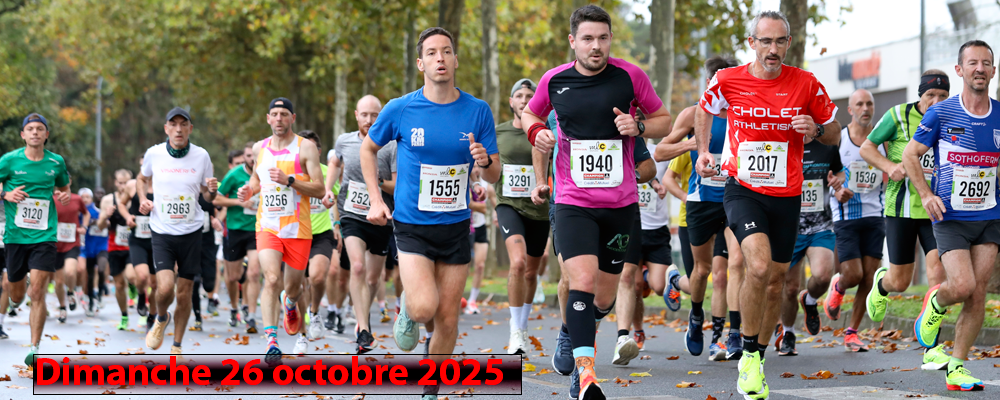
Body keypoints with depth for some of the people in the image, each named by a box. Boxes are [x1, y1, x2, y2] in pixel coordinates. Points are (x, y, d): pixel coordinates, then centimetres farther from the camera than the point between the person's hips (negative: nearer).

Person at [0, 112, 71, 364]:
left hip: (44, 236, 0)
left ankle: (34, 348, -8)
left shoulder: (56, 162, 4)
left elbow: (64, 186, 22)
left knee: (37, 292, -12)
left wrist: (64, 195, 1)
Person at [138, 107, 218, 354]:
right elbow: (142, 178, 18)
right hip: (162, 232, -1)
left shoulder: (201, 156, -1)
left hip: (191, 232, 1)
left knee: (184, 294, 4)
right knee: (165, 288, -18)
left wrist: (212, 190, -13)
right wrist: (143, 199, -1)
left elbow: (207, 195, 10)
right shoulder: (154, 154, -3)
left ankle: (177, 347, 22)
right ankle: (161, 318, 17)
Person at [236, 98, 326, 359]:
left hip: (298, 229, -1)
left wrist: (289, 180, -21)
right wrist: (249, 190, 6)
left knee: (293, 286, 11)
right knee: (271, 279, -20)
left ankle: (290, 303, 49)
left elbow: (319, 190, -9)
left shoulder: (306, 148, -4)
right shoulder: (260, 148, 10)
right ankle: (271, 340, -26)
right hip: (267, 226, 1)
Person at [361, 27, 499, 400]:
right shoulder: (400, 110, -7)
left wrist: (485, 161, -21)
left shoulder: (478, 111, -3)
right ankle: (406, 308, 16)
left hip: (456, 228, 2)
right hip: (412, 226, -2)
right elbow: (368, 148, 11)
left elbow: (494, 176, 3)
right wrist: (376, 200, 2)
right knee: (424, 308, -20)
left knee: (447, 321, 4)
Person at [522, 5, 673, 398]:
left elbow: (664, 119, 8)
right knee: (582, 281, -21)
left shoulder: (630, 76, -3)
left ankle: (583, 328, 43)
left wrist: (638, 127, -12)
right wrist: (536, 131, -2)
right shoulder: (554, 80, 0)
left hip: (621, 204, 1)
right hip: (573, 203, -1)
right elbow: (530, 113, 20)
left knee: (604, 297, 8)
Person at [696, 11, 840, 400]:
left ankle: (757, 359, 29)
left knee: (775, 281, 10)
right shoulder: (727, 80, -6)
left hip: (786, 196, 3)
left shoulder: (807, 85, -5)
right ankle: (748, 356, -8)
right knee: (758, 266, -24)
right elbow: (704, 109, 17)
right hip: (743, 191, -3)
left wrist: (816, 129, -14)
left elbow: (835, 133, 8)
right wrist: (703, 152, 5)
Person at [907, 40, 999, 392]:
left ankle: (957, 368, 7)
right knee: (962, 286, -17)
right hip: (950, 218, -3)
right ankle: (935, 304, 19)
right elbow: (911, 155, 3)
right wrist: (926, 195, -9)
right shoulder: (941, 114, -4)